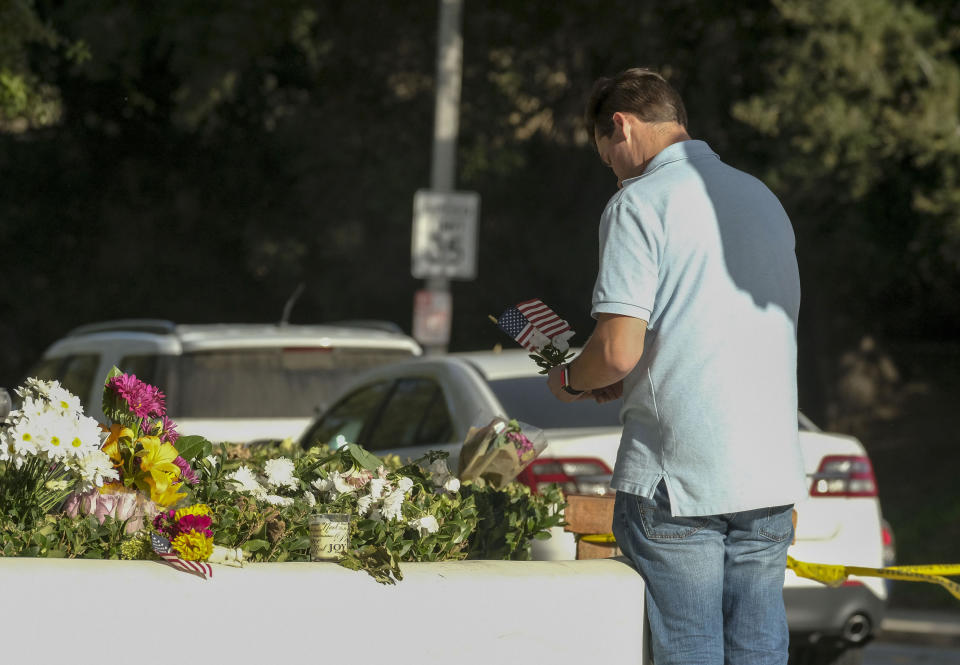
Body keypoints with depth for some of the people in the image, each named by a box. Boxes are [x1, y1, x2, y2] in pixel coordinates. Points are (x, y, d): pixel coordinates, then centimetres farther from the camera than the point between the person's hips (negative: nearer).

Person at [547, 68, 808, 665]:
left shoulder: (640, 202, -7)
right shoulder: (764, 198, 15)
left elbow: (618, 350, -15)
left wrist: (569, 380, 7)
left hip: (676, 480, -6)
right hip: (771, 474, 6)